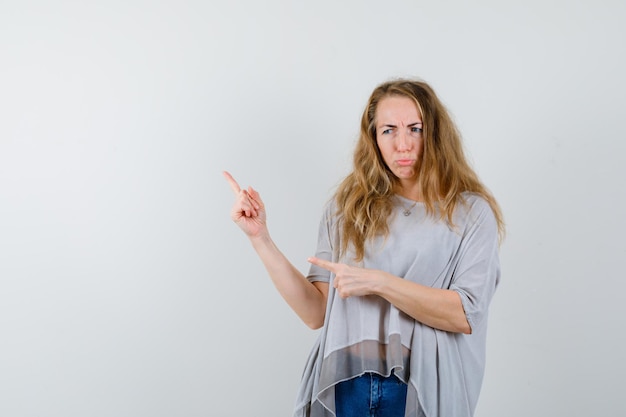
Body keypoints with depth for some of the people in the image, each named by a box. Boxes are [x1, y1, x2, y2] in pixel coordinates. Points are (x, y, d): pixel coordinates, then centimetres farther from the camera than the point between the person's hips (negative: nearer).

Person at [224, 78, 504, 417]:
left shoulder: (470, 211, -4)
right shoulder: (347, 207, 3)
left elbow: (466, 315, -13)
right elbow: (316, 313, -1)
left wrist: (378, 282, -20)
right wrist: (260, 237, -6)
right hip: (344, 387, 2)